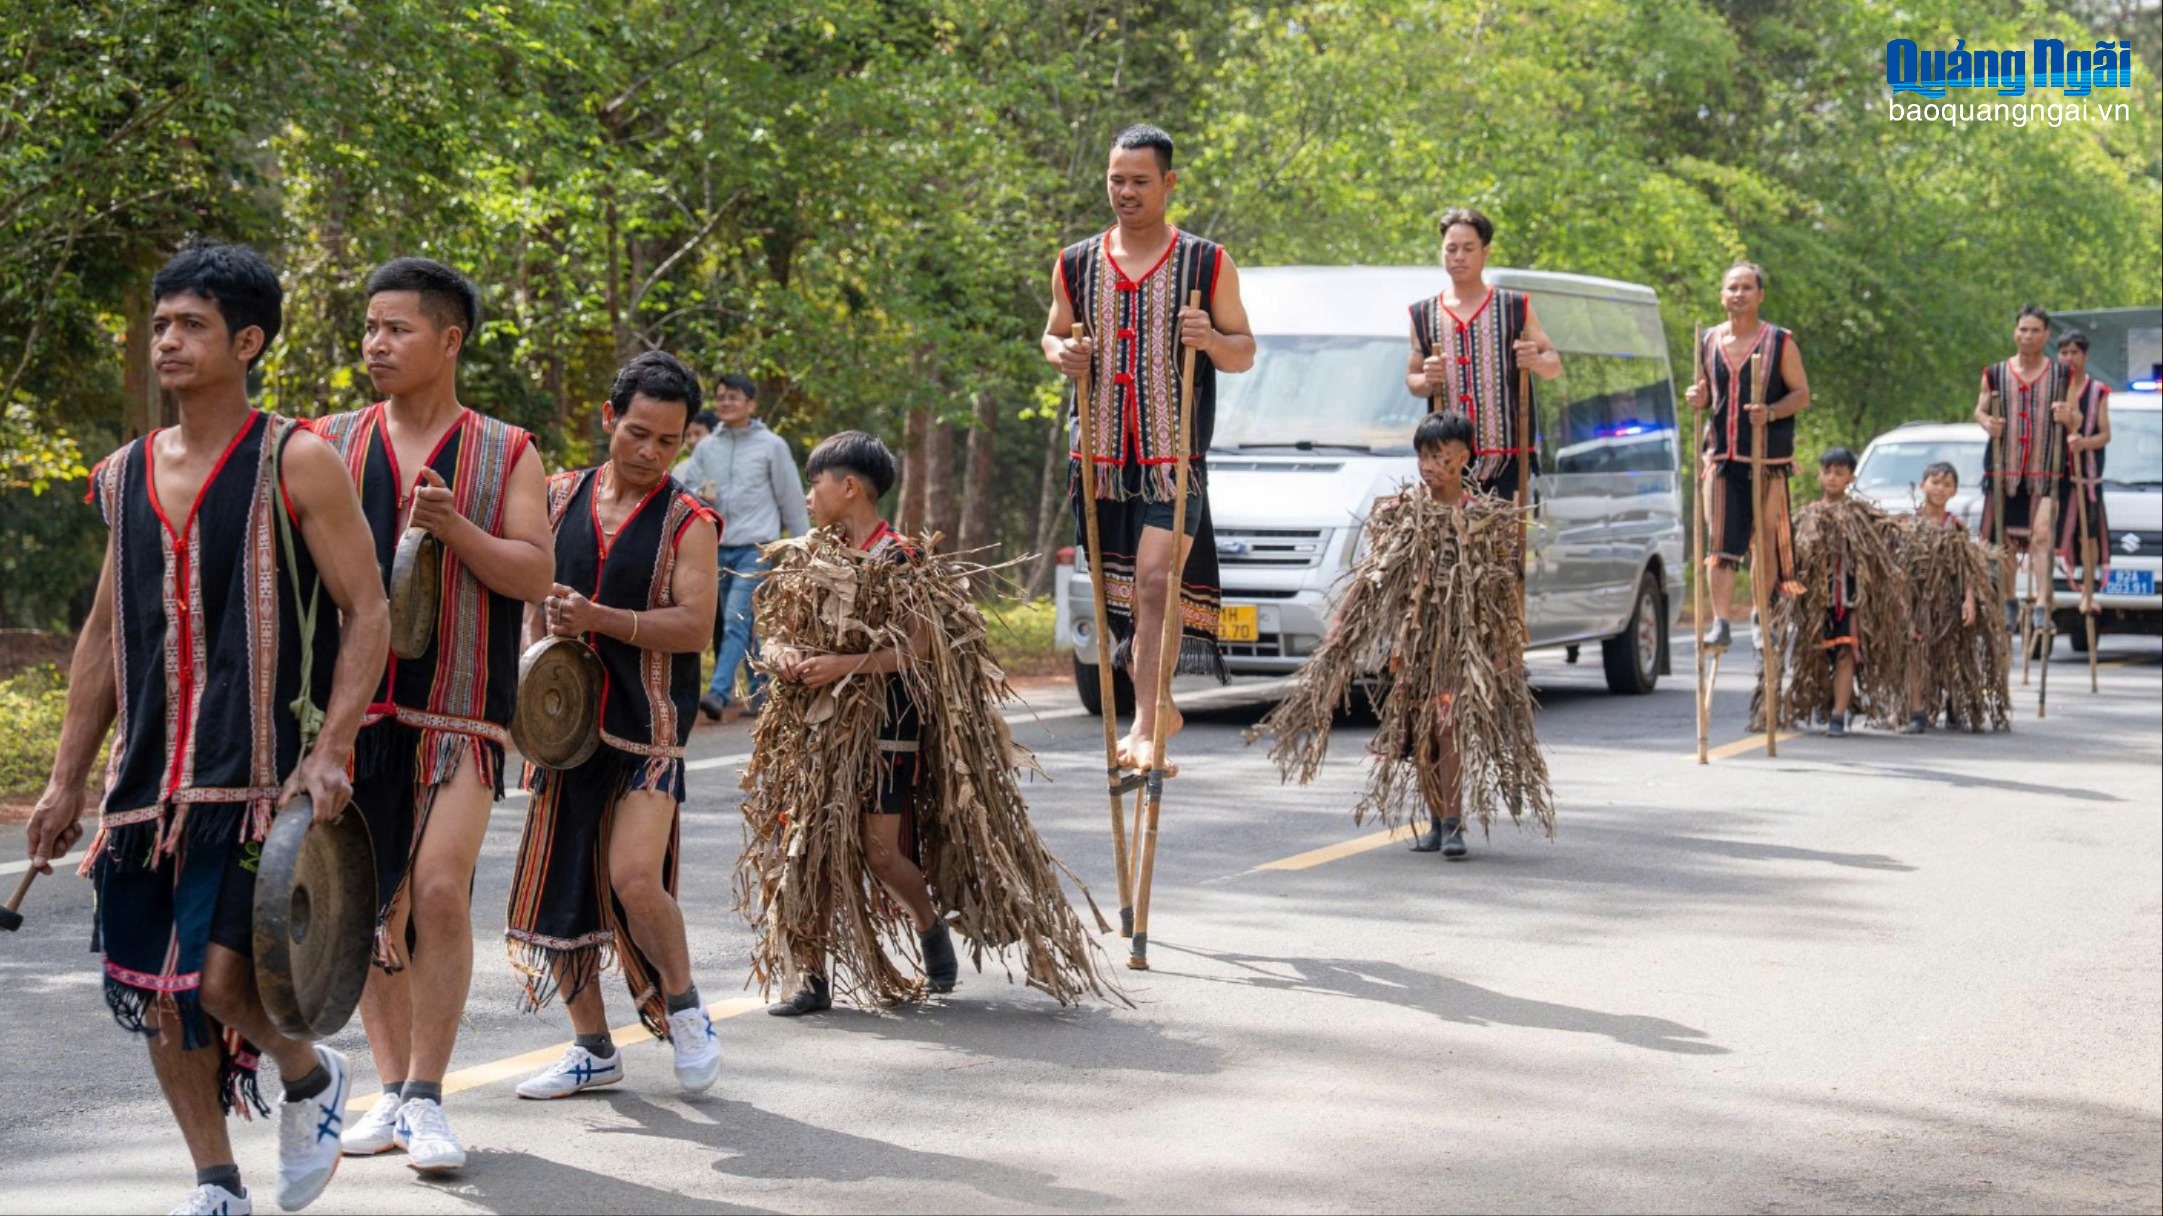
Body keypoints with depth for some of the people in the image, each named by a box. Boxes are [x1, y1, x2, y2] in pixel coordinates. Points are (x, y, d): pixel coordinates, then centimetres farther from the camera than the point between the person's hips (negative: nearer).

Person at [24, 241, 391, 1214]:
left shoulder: (295, 464, -5)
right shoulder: (129, 476, 11)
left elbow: (367, 614, -7)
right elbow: (104, 634, 18)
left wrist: (331, 751, -18)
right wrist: (66, 780, 15)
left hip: (259, 779, -6)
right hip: (148, 781, 6)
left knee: (221, 979, -15)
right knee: (149, 991, 6)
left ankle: (311, 1076, 18)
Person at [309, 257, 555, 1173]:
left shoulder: (505, 454, 4)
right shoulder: (332, 444, 9)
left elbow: (536, 575, -3)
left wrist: (453, 528, -18)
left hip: (456, 708, -3)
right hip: (351, 704, 3)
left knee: (440, 890, -14)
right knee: (365, 902, 6)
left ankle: (426, 1098, -4)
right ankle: (393, 1088, 19)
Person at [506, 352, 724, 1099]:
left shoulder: (687, 522, -5)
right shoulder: (561, 497, 7)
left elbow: (694, 624, -15)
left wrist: (597, 619, -24)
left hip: (647, 728, -5)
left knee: (633, 876, -20)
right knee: (557, 883, 6)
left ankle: (684, 1009, 7)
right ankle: (594, 1050, 21)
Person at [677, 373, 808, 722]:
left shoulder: (771, 445, 0)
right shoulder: (706, 448, 9)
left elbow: (791, 500, 4)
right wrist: (701, 497, -11)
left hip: (755, 547, -5)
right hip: (718, 546, 5)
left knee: (737, 621, -17)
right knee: (748, 626, 11)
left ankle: (719, 693, -26)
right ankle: (761, 691, 20)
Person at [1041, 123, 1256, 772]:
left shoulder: (1207, 263, 3)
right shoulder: (1076, 264, 10)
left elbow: (1245, 353, 7)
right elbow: (1052, 334, 21)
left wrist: (1212, 340, -16)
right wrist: (1062, 354, -3)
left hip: (1175, 453, -4)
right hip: (1102, 452, 4)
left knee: (1157, 581, -18)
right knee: (1121, 592, 9)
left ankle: (1145, 727, -22)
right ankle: (1159, 709, 27)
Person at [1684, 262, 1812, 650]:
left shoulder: (1780, 342, 1)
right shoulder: (1709, 342, 12)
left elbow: (1802, 395, 1)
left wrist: (1770, 412, -17)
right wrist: (1697, 399, -2)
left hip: (1768, 458, -2)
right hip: (1721, 457, 2)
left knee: (1768, 541, 5)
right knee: (1720, 544, -8)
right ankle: (1721, 623, -13)